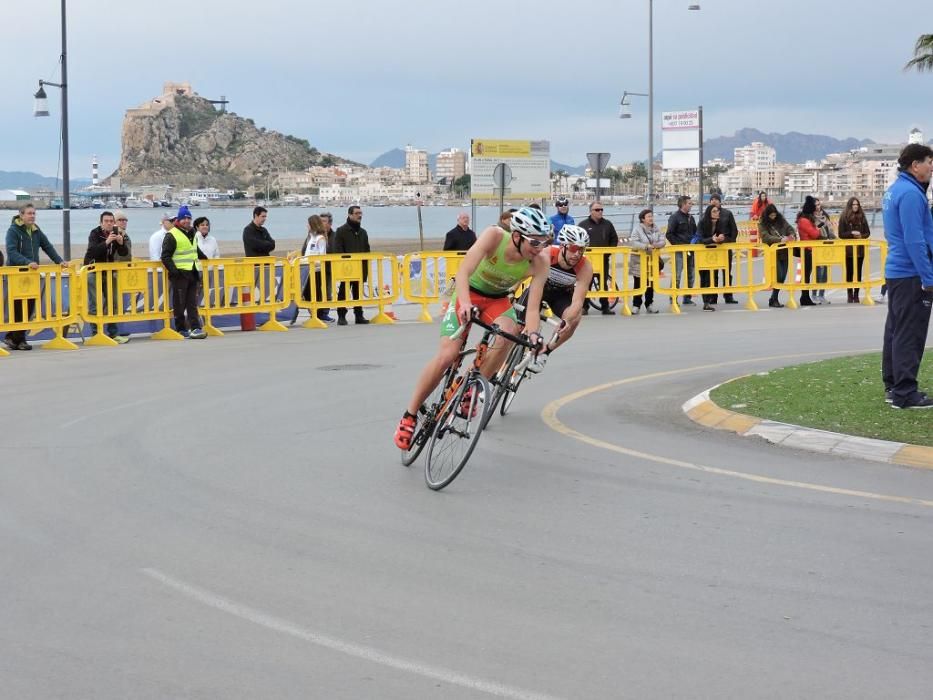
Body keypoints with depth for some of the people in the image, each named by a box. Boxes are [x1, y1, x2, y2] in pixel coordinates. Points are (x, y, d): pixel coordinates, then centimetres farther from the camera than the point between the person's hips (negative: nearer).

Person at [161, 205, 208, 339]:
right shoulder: (171, 235, -8)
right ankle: (181, 329, 7)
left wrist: (204, 258, 32)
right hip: (180, 273, -7)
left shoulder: (192, 234, 16)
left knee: (192, 303, 3)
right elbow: (165, 256, -12)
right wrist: (173, 270, -18)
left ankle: (195, 328, -1)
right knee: (179, 303, 0)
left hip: (193, 273, 7)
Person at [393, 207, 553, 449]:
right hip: (468, 292, -2)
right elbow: (463, 272, -38)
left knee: (507, 335, -31)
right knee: (447, 355, -16)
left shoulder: (541, 261, -25)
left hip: (498, 299, 2)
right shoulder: (494, 236, -31)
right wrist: (465, 303, -55)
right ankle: (410, 415, 1)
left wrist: (532, 333, -45)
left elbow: (533, 307, -26)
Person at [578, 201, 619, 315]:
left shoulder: (607, 224, 10)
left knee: (604, 283, 6)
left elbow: (614, 239, 14)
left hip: (604, 259, 3)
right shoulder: (583, 224, 1)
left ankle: (605, 307, 11)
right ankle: (584, 306, 5)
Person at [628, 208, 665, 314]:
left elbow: (663, 241, 0)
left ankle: (649, 305, 20)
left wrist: (657, 245, -22)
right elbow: (633, 242, -21)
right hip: (639, 261, -4)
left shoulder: (656, 229, 6)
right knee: (638, 284, 3)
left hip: (652, 261, 4)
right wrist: (646, 246, -30)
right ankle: (636, 305, 12)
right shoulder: (637, 229, -9)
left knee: (651, 284, 9)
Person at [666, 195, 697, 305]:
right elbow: (669, 234, -10)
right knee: (677, 275, -8)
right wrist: (678, 245, -15)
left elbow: (695, 233, 24)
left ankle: (687, 298, 17)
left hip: (690, 250, 7)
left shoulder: (690, 217, 15)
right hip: (679, 251, -7)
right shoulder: (674, 217, -6)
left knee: (690, 275, 9)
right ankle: (673, 299, -4)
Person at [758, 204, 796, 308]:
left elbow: (789, 228, 6)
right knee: (779, 276, -13)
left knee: (783, 276, 4)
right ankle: (774, 300, -1)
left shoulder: (781, 220, 8)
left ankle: (774, 299, 17)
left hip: (784, 252, 5)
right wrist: (781, 239, -28)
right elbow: (766, 237, -17)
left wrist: (792, 235, -17)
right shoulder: (762, 224, -4)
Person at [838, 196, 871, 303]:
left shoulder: (862, 217, 6)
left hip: (860, 249, 2)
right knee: (849, 272, 1)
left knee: (858, 272, 3)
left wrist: (861, 236, -10)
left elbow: (868, 232, 10)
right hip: (849, 249, -2)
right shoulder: (844, 218, -2)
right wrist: (852, 233, -18)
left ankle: (856, 294, 8)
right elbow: (841, 234, -4)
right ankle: (849, 294, 7)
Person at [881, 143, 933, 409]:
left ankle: (893, 386, 21)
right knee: (910, 334, -6)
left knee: (896, 329, 14)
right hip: (911, 275, -10)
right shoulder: (910, 194, -17)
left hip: (896, 271, 10)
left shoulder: (894, 191, 13)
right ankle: (905, 393, -5)